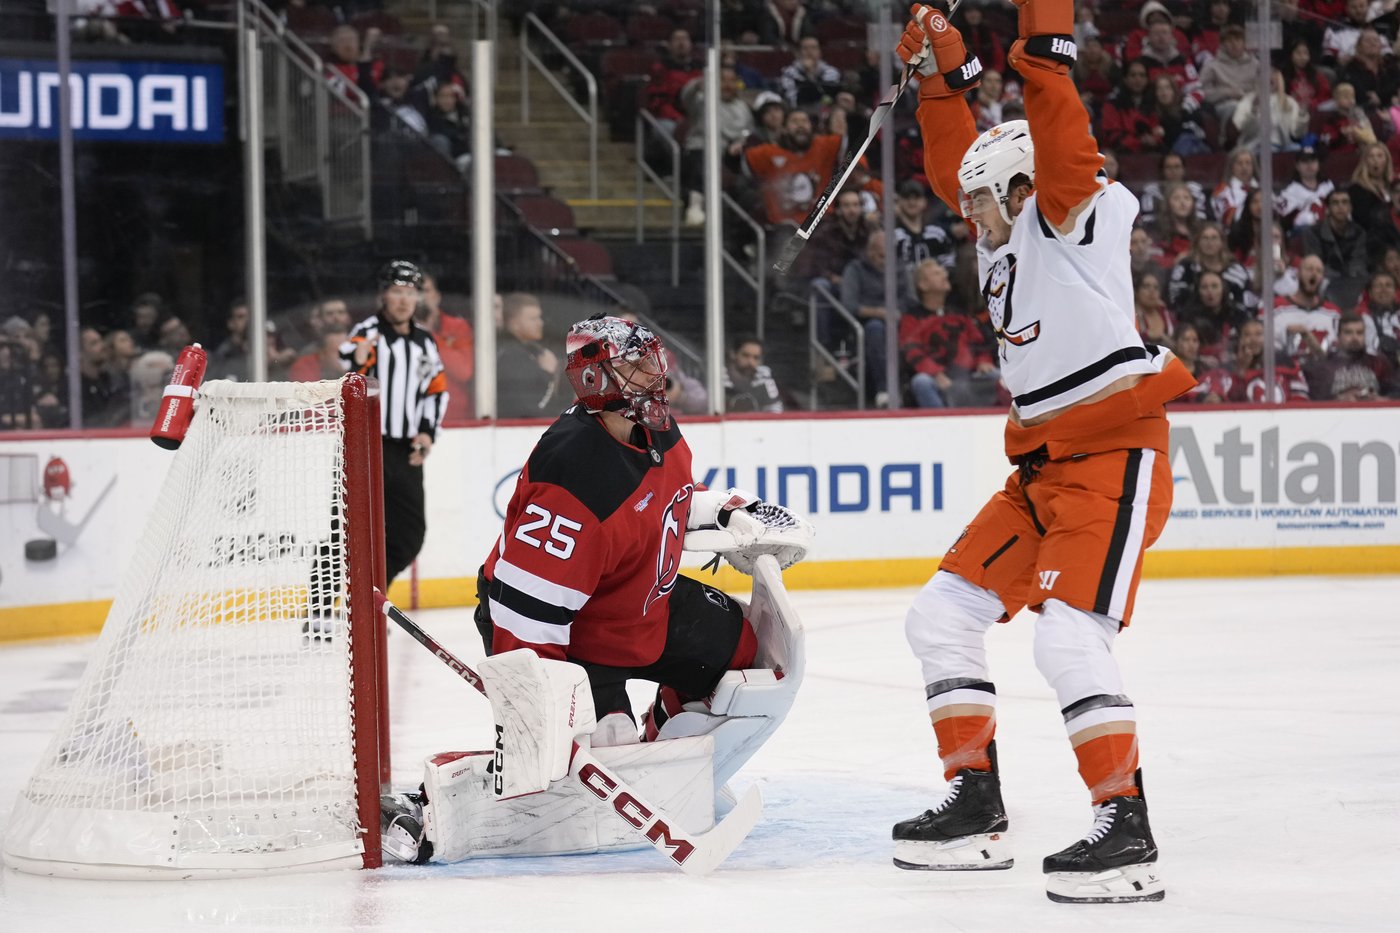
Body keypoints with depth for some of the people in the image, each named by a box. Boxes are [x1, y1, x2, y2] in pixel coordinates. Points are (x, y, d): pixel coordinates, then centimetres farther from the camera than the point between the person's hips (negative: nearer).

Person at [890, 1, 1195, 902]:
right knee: (944, 614, 9)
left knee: (1070, 634, -23)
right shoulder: (1006, 235, 16)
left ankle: (1126, 830, -20)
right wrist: (944, 73, 26)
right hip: (1045, 464, 10)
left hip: (1115, 456, -10)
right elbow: (955, 162, 30)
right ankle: (976, 806, 14)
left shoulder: (1074, 214, -7)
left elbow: (1062, 149, -25)